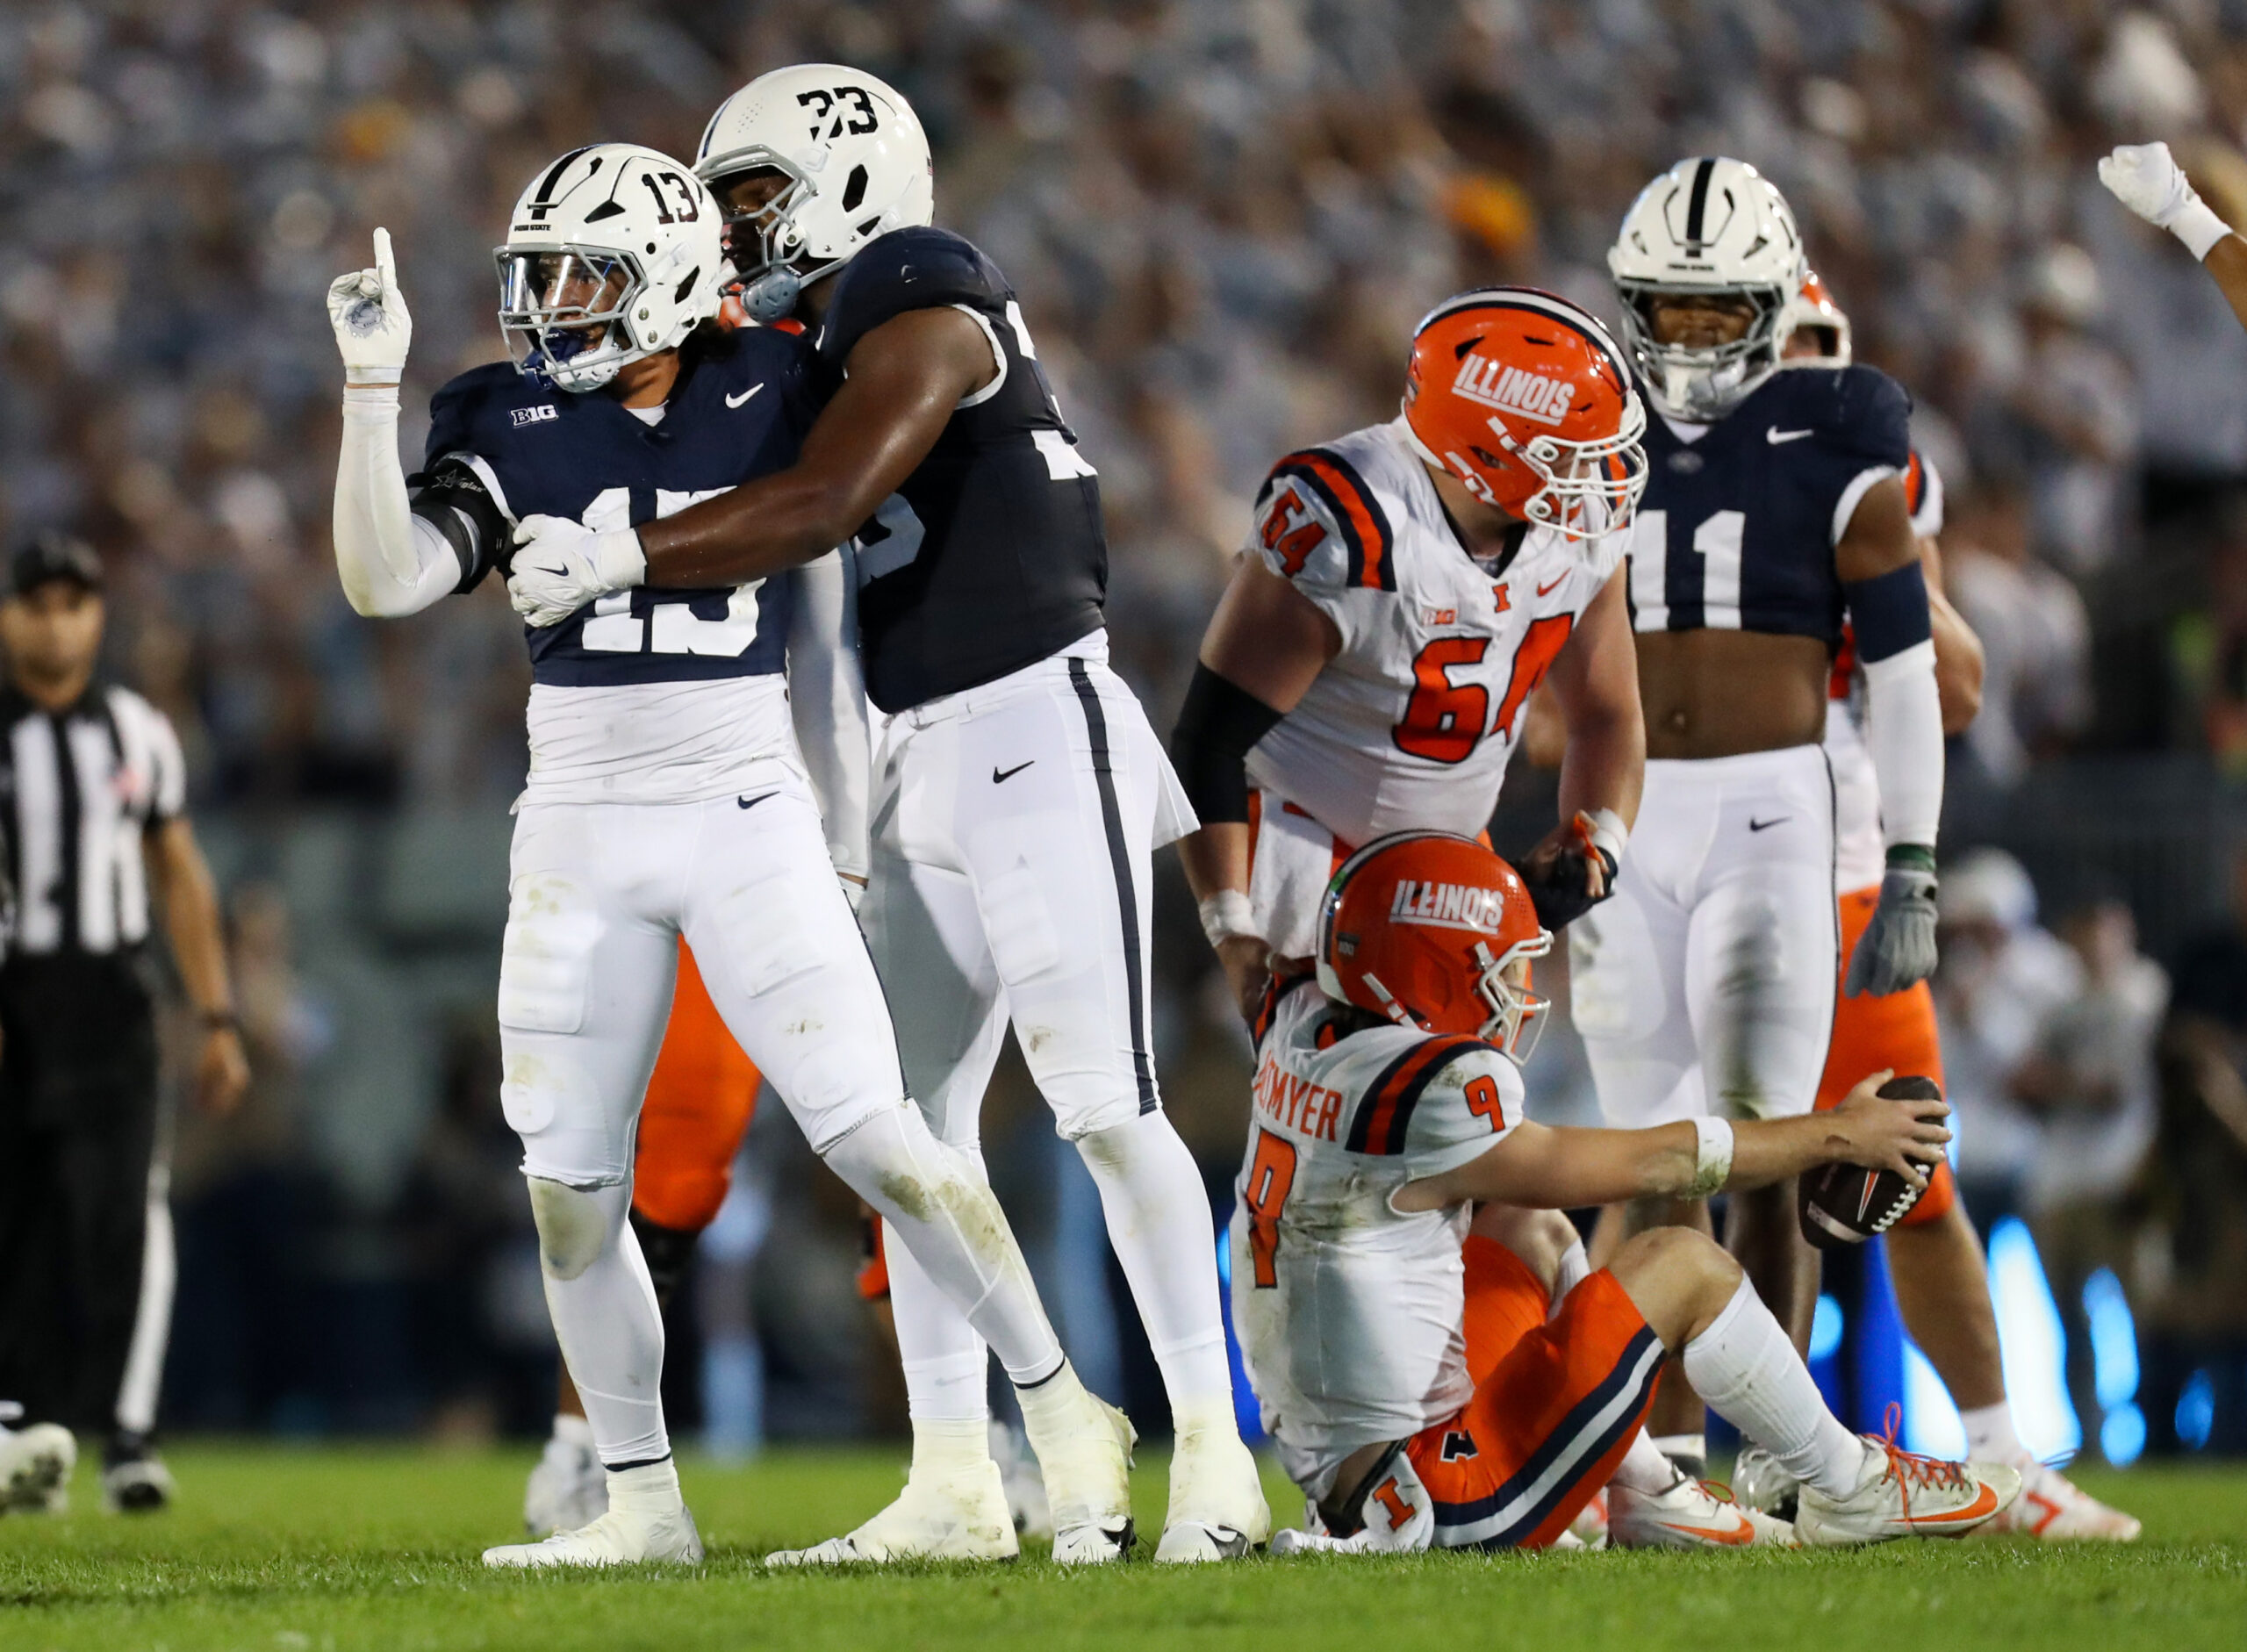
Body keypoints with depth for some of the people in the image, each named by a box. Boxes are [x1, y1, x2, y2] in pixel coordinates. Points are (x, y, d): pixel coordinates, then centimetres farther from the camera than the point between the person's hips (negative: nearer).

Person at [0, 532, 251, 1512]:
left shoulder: (139, 733, 10)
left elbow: (179, 878, 16)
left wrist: (217, 1019, 12)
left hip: (109, 1001, 1)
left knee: (126, 1218, -14)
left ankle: (127, 1436, -18)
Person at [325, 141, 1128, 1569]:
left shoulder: (774, 402, -1)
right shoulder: (515, 428, 0)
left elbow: (825, 635, 7)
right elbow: (385, 581, -12)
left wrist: (851, 836, 10)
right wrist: (373, 386, -18)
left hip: (747, 818, -2)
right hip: (580, 834, 2)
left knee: (872, 1138, -9)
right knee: (570, 1185, 1)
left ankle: (1062, 1406, 4)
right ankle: (642, 1502, 13)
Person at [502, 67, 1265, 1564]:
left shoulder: (924, 321, -13)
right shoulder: (840, 347, 17)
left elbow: (817, 510, -23)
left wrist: (614, 561, -19)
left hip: (1036, 731, -10)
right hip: (933, 766, 10)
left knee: (1108, 1105, -9)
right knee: (917, 1120, 6)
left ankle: (1217, 1460, -5)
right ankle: (957, 1484, 8)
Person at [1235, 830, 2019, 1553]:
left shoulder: (1305, 1026, 1)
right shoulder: (1429, 1097, -22)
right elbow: (1651, 1165, -9)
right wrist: (1837, 1135, 4)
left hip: (1329, 1455, 9)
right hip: (1442, 1506, -9)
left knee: (1533, 1230, 22)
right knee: (1682, 1263, 1)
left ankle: (1650, 1500, 25)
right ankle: (1852, 1491, 18)